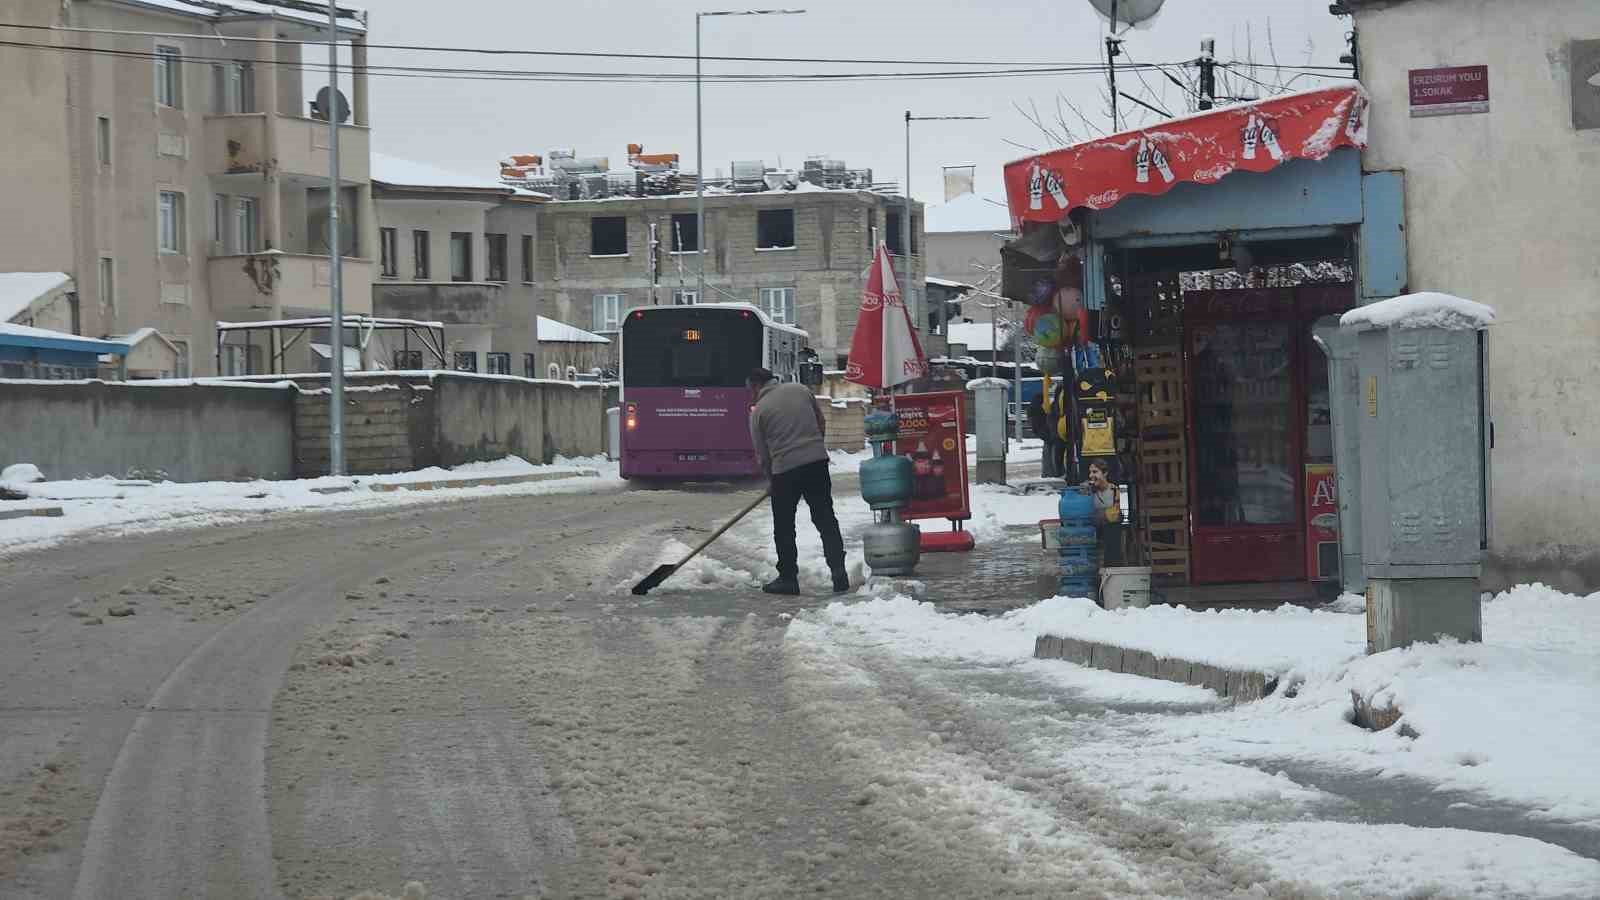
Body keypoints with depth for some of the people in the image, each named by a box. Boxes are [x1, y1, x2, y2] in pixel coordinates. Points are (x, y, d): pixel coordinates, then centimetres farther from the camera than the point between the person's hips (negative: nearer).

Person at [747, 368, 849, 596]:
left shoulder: (759, 411, 1)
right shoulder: (801, 390, 10)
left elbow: (762, 454, 5)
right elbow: (821, 424, 16)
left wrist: (771, 477, 19)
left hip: (784, 469, -3)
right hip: (817, 462, 3)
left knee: (784, 527, 9)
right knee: (826, 519, 7)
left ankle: (788, 578, 11)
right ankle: (838, 571, -1)